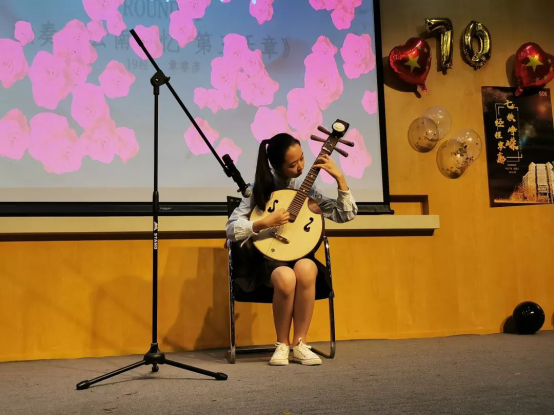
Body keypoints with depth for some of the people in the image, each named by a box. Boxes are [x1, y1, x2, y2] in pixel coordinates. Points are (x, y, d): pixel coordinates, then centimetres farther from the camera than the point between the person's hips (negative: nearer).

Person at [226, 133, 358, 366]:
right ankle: (282, 345, -10)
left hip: (300, 255, 3)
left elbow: (346, 215, 1)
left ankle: (299, 344, -17)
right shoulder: (260, 187, -5)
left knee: (305, 269, -34)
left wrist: (339, 178, -9)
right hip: (267, 258, -2)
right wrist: (264, 223, -25)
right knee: (286, 277, -36)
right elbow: (231, 229, -10)